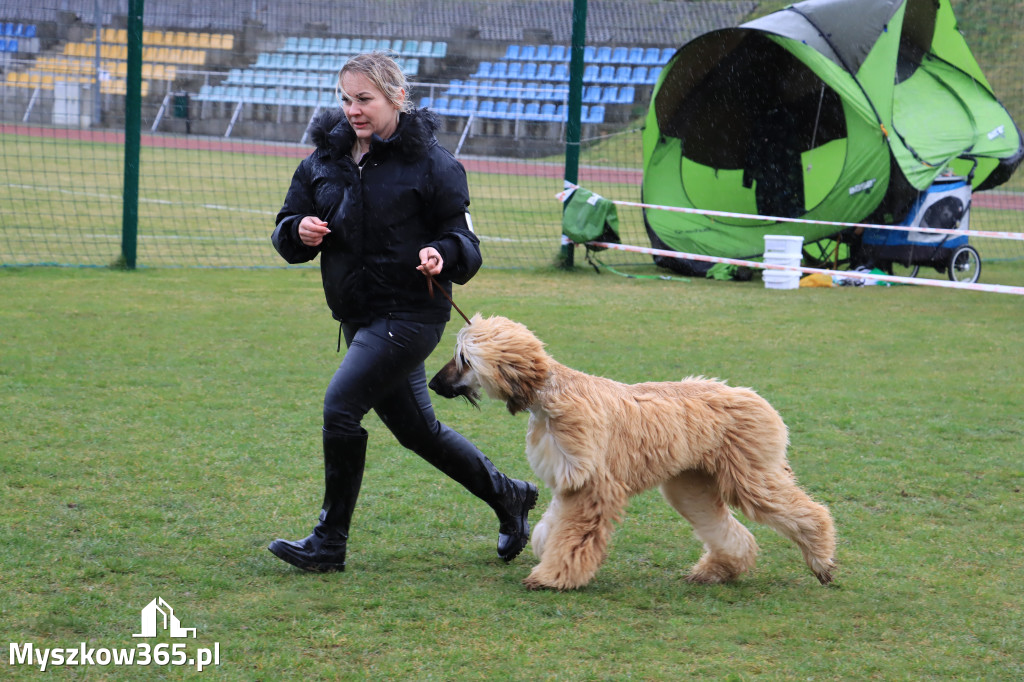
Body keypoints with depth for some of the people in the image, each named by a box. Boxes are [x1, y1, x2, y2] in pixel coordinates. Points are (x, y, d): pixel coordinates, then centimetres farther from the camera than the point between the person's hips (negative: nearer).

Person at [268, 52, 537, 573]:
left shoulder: (430, 162, -9)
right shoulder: (325, 158, 7)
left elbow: (464, 241, -6)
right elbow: (286, 230, 12)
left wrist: (443, 255, -28)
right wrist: (300, 232, -11)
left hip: (410, 315, -7)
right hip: (358, 317, 7)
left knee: (341, 406, -17)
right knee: (415, 427, 17)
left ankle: (330, 542, -5)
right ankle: (507, 496, 37)